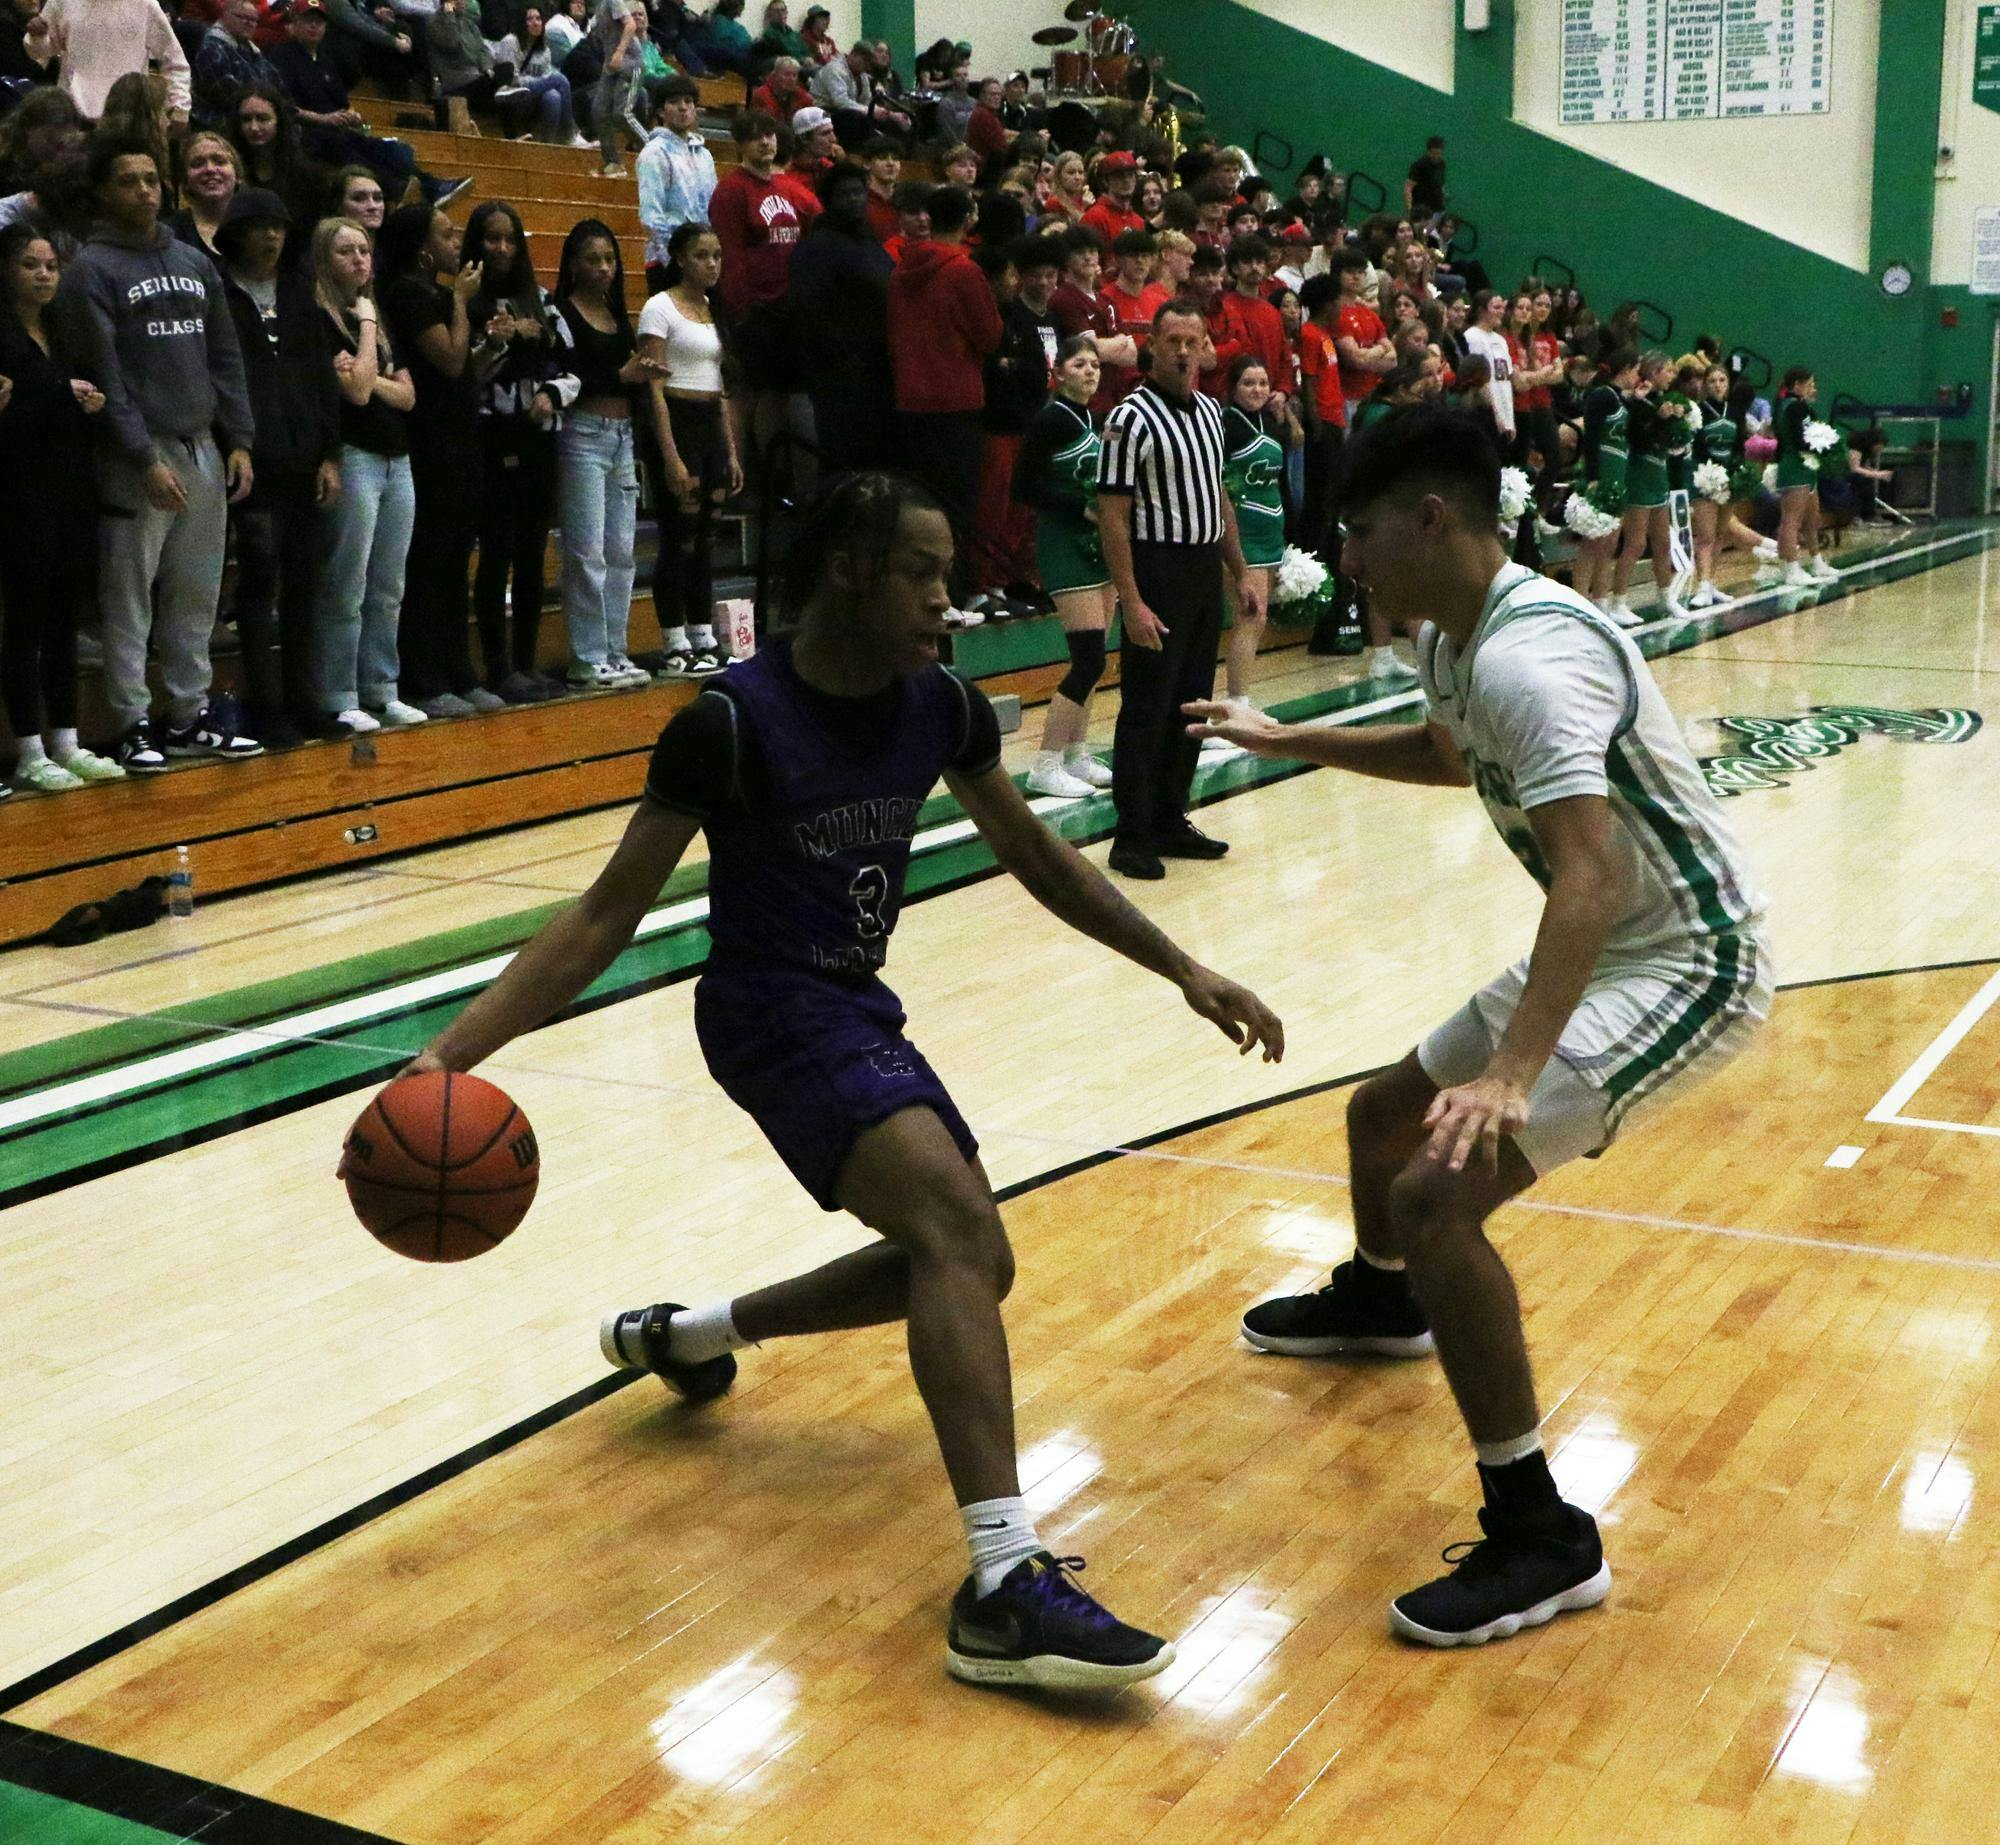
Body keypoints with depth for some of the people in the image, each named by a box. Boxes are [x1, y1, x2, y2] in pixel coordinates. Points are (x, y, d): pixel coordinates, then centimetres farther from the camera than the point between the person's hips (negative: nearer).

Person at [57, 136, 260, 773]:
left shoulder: (195, 262, 15)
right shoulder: (92, 270, -4)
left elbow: (226, 358, 15)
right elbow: (104, 377, -11)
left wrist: (238, 442, 6)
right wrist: (147, 461, -16)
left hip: (203, 451, 6)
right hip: (137, 459, -6)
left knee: (196, 598, 9)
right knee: (130, 599, -1)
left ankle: (189, 718, 18)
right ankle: (133, 725, 5)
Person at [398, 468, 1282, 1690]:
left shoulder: (941, 706, 0)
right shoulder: (734, 721, -18)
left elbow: (1039, 859, 14)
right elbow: (606, 919, -15)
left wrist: (1184, 971, 11)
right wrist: (453, 1052, -24)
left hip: (858, 1009, 9)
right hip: (774, 1013, -8)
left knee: (961, 1266, 16)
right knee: (963, 1229, -29)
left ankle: (685, 1333, 34)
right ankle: (1005, 1589, -36)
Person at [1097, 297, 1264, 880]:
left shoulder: (1209, 411, 11)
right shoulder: (1132, 418, -12)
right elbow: (1113, 515, -15)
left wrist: (1241, 574, 14)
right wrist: (1131, 603, -20)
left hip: (1205, 574, 7)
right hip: (1158, 574, -7)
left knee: (1191, 705, 12)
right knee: (1146, 711, -3)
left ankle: (1171, 820, 22)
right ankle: (1132, 838, 3)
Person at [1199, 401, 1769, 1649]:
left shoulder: (1525, 655, -28)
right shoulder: (1463, 637, 4)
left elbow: (1590, 877, -39)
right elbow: (1448, 758, 28)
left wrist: (1511, 1072, -48)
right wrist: (1289, 741, 28)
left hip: (1686, 961, -10)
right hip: (1617, 944, 10)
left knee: (1440, 1195, -23)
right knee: (1387, 1116, 24)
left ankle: (1542, 1538, -12)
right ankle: (1381, 1301, 56)